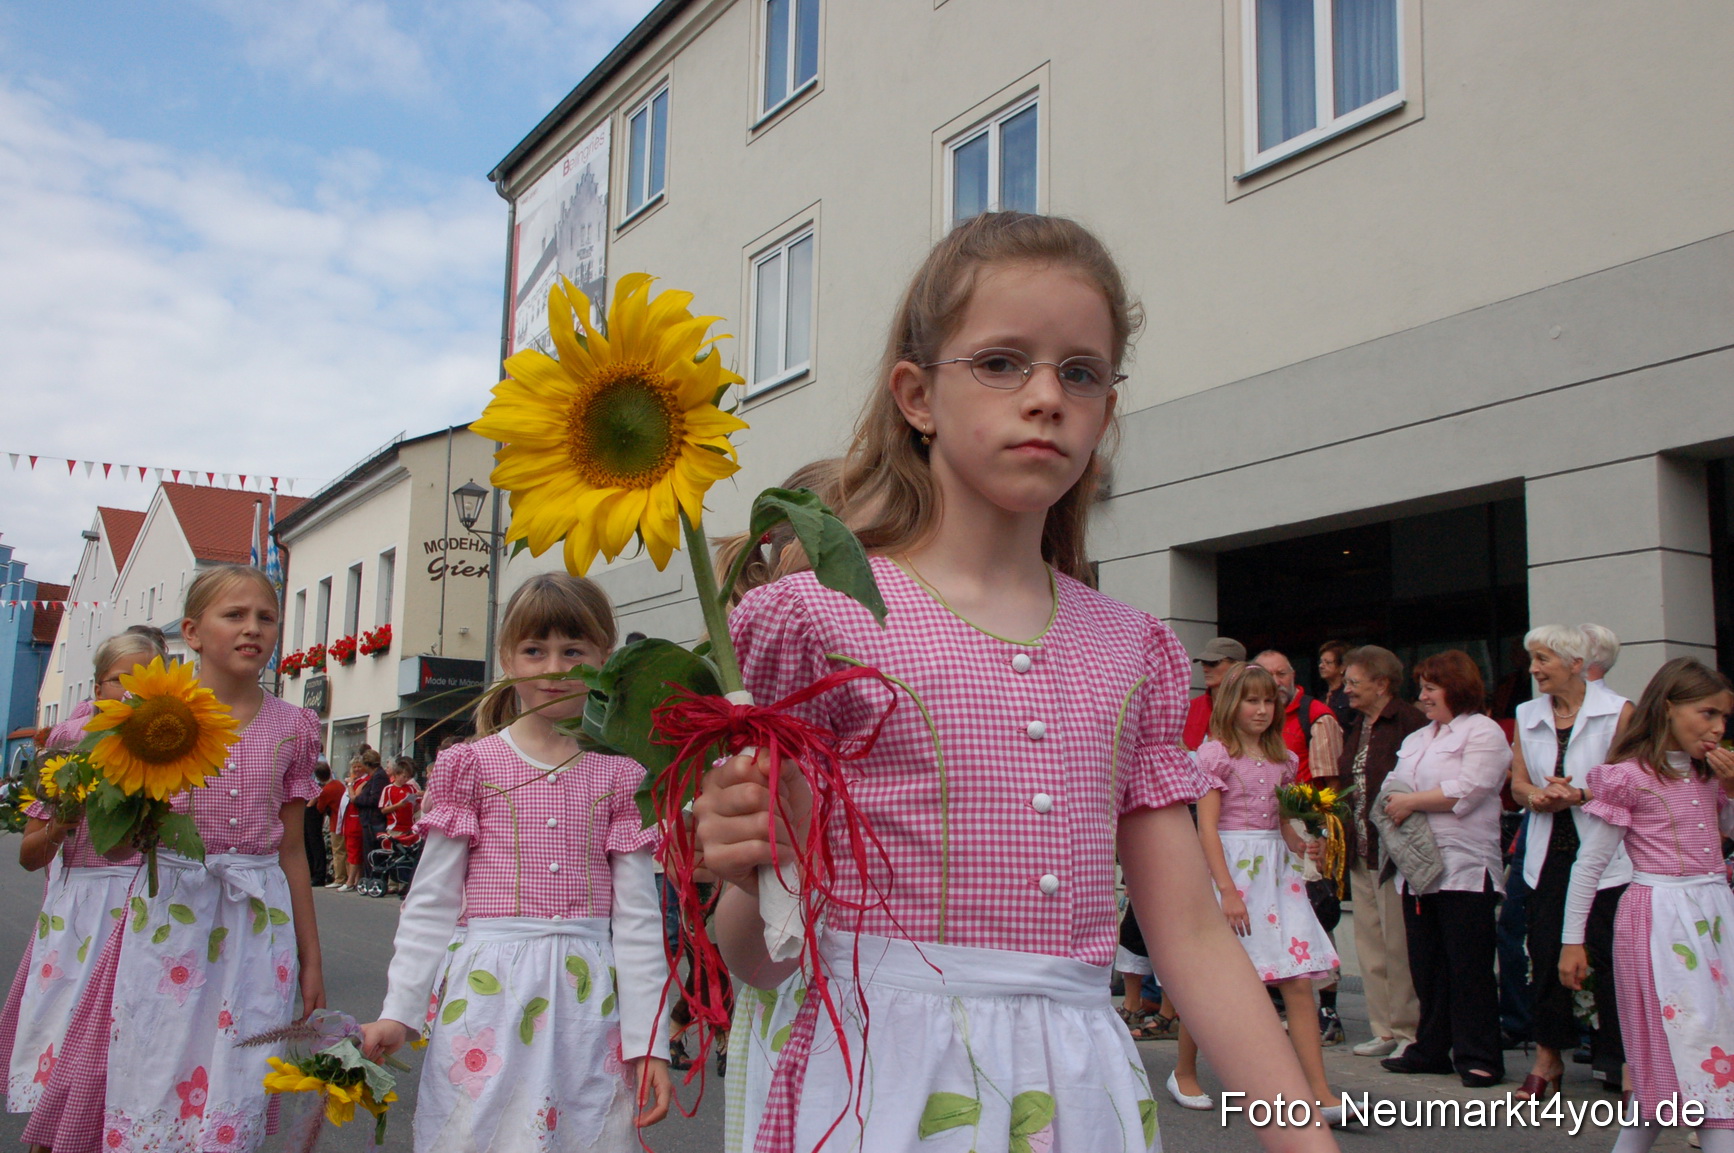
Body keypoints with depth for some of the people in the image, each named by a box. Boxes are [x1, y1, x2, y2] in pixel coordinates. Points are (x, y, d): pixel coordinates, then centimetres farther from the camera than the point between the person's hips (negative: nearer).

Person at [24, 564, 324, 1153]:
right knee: (151, 1084, 1)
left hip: (260, 922, 1)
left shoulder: (291, 726, 6)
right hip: (170, 914, -1)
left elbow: (292, 849, 9)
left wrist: (311, 957, 10)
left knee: (233, 1100, 1)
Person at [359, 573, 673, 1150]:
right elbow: (432, 900, 4)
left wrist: (648, 1038, 1)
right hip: (487, 993, -1)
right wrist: (399, 1011, 1)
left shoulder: (617, 776, 4)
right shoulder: (472, 765, 2)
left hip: (588, 996, 1)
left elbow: (637, 916, 3)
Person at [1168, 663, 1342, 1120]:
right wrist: (1227, 890, -19)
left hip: (1276, 869, 6)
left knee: (1299, 981, -3)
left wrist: (1302, 845, -2)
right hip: (1230, 865, -5)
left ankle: (1320, 1092, -2)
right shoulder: (1216, 754, -6)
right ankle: (1184, 1074, 24)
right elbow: (1206, 828, -12)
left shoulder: (1281, 759, 12)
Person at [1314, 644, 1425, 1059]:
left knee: (1398, 944, -2)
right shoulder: (1356, 727, 17)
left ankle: (1408, 1031, 8)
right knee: (1369, 943, 10)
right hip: (1361, 852, 9)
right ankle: (1384, 1029, 18)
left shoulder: (1409, 722, -11)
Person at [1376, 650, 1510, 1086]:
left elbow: (1467, 790, -15)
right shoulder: (1416, 740, 23)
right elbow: (1394, 788, 23)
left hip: (1465, 867, -8)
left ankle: (1478, 1057, 1)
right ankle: (1432, 1049, 17)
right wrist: (1393, 804, 0)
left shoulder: (1483, 732, -3)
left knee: (1469, 967, -5)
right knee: (1426, 966, 10)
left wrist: (1412, 801, -10)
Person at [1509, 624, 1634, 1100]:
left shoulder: (1616, 711, -3)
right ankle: (1548, 1057, 18)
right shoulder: (1527, 716, 11)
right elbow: (1518, 783, 10)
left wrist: (1578, 794, -18)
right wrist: (1537, 796, -11)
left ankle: (1623, 1061, 9)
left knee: (1607, 959, -4)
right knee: (1545, 955, 5)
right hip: (1548, 854, 4)